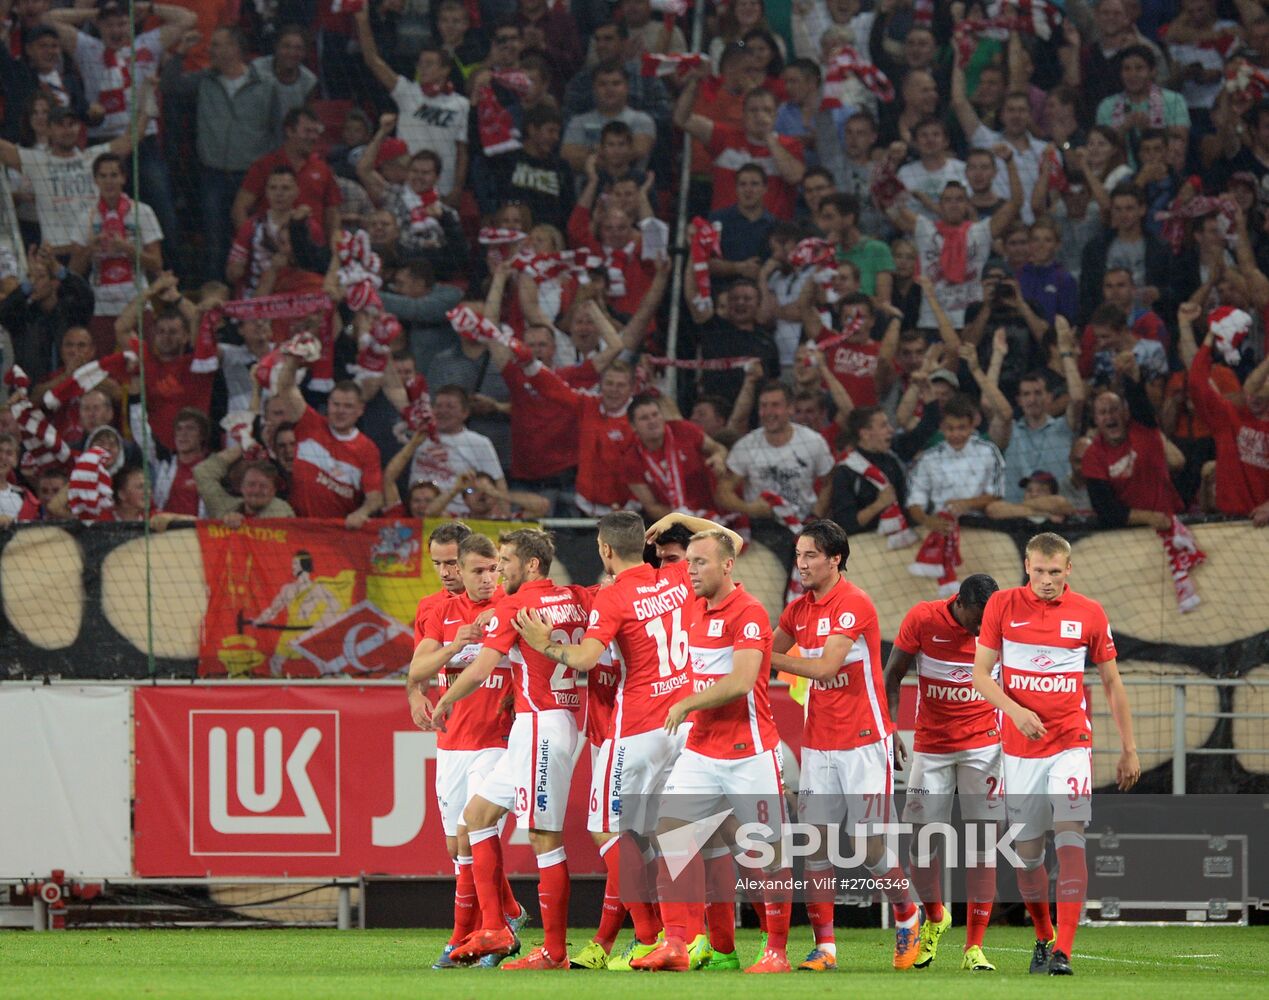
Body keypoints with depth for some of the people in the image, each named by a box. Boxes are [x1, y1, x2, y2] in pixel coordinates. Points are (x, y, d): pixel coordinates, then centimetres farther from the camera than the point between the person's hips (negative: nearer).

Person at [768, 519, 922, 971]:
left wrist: (768, 658, -17)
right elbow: (766, 654, 18)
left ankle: (906, 916, 23)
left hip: (863, 741, -6)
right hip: (818, 743, 6)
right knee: (816, 841, -3)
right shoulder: (798, 610, 9)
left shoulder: (854, 604, -13)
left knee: (870, 844, -3)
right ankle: (824, 946, -1)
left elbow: (825, 666, -20)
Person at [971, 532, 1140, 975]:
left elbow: (1112, 682, 9)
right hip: (1019, 748, 2)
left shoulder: (1089, 613, 1)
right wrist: (1015, 710, -17)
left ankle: (1063, 951, -19)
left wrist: (1129, 749, 9)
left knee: (1070, 838, -16)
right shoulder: (1002, 606, 1)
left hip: (1071, 742, -2)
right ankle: (1043, 938, 28)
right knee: (1026, 851, 6)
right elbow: (981, 673, 1)